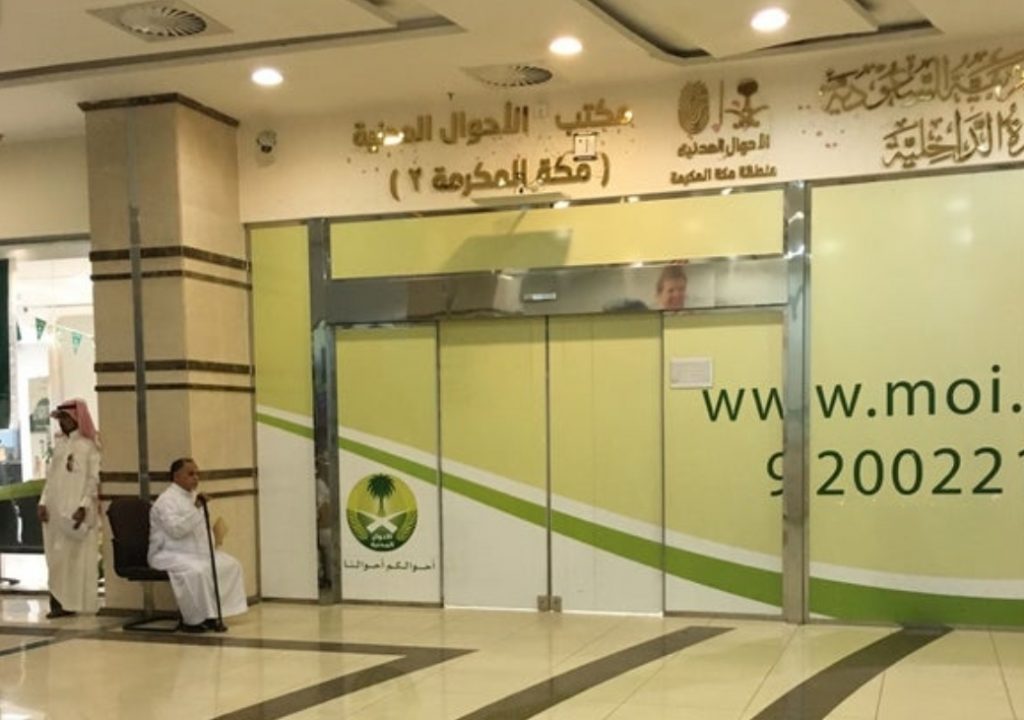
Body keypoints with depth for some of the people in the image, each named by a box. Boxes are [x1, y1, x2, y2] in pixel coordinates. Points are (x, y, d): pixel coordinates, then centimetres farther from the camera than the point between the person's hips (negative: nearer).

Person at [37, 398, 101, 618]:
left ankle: (76, 602, -4)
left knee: (78, 556, -5)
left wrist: (83, 506, -17)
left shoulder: (88, 445, -3)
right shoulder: (59, 444, 15)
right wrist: (43, 502, 4)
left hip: (75, 510, -6)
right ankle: (60, 601, 8)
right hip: (55, 510, 6)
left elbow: (93, 480, -8)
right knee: (57, 556, 5)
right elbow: (50, 475, 15)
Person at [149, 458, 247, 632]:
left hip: (196, 552, 9)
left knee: (230, 564, -4)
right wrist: (194, 509, -31)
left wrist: (212, 543, 7)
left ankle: (210, 614, -3)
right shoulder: (166, 500, -13)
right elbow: (175, 529, -28)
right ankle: (193, 619, -20)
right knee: (196, 571, -36)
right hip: (169, 554, -9)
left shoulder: (193, 497, 15)